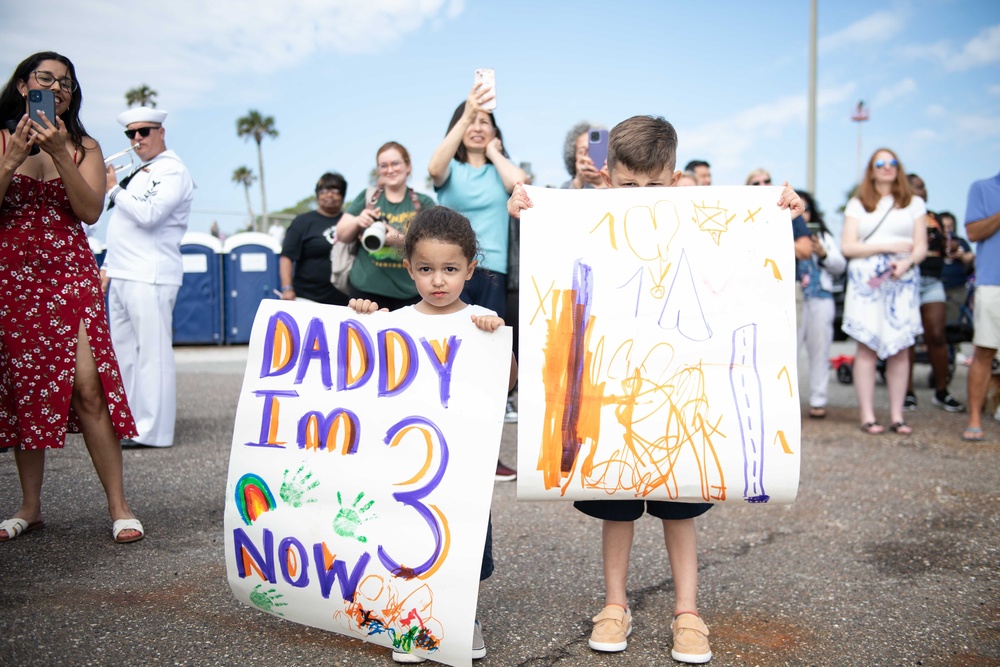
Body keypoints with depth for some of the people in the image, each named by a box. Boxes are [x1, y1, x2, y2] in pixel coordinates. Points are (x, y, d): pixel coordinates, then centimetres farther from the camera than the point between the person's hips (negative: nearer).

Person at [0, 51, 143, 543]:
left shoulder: (84, 147, 8)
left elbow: (91, 211, -6)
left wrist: (60, 154, -13)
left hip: (70, 275, -1)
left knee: (87, 387, -13)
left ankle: (119, 506, -8)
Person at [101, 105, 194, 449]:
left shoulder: (173, 171, -6)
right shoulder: (138, 173, 22)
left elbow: (148, 215, -20)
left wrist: (114, 189, -9)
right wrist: (108, 266, 21)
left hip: (150, 278, -9)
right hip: (123, 277, 10)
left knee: (152, 352, -8)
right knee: (124, 352, 12)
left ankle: (152, 431, -6)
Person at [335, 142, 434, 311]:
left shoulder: (423, 203, 5)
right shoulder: (367, 197, 10)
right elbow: (342, 236, 9)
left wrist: (400, 240, -22)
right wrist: (357, 221, -13)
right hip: (365, 290, 1)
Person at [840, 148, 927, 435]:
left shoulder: (914, 203, 15)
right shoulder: (857, 205, 12)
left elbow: (921, 247, 8)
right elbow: (847, 247, 2)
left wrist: (907, 262, -13)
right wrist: (889, 246, -6)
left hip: (903, 282, 1)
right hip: (866, 281, -1)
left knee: (900, 347, -3)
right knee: (867, 346, -7)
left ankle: (897, 416, 2)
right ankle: (867, 416, -4)